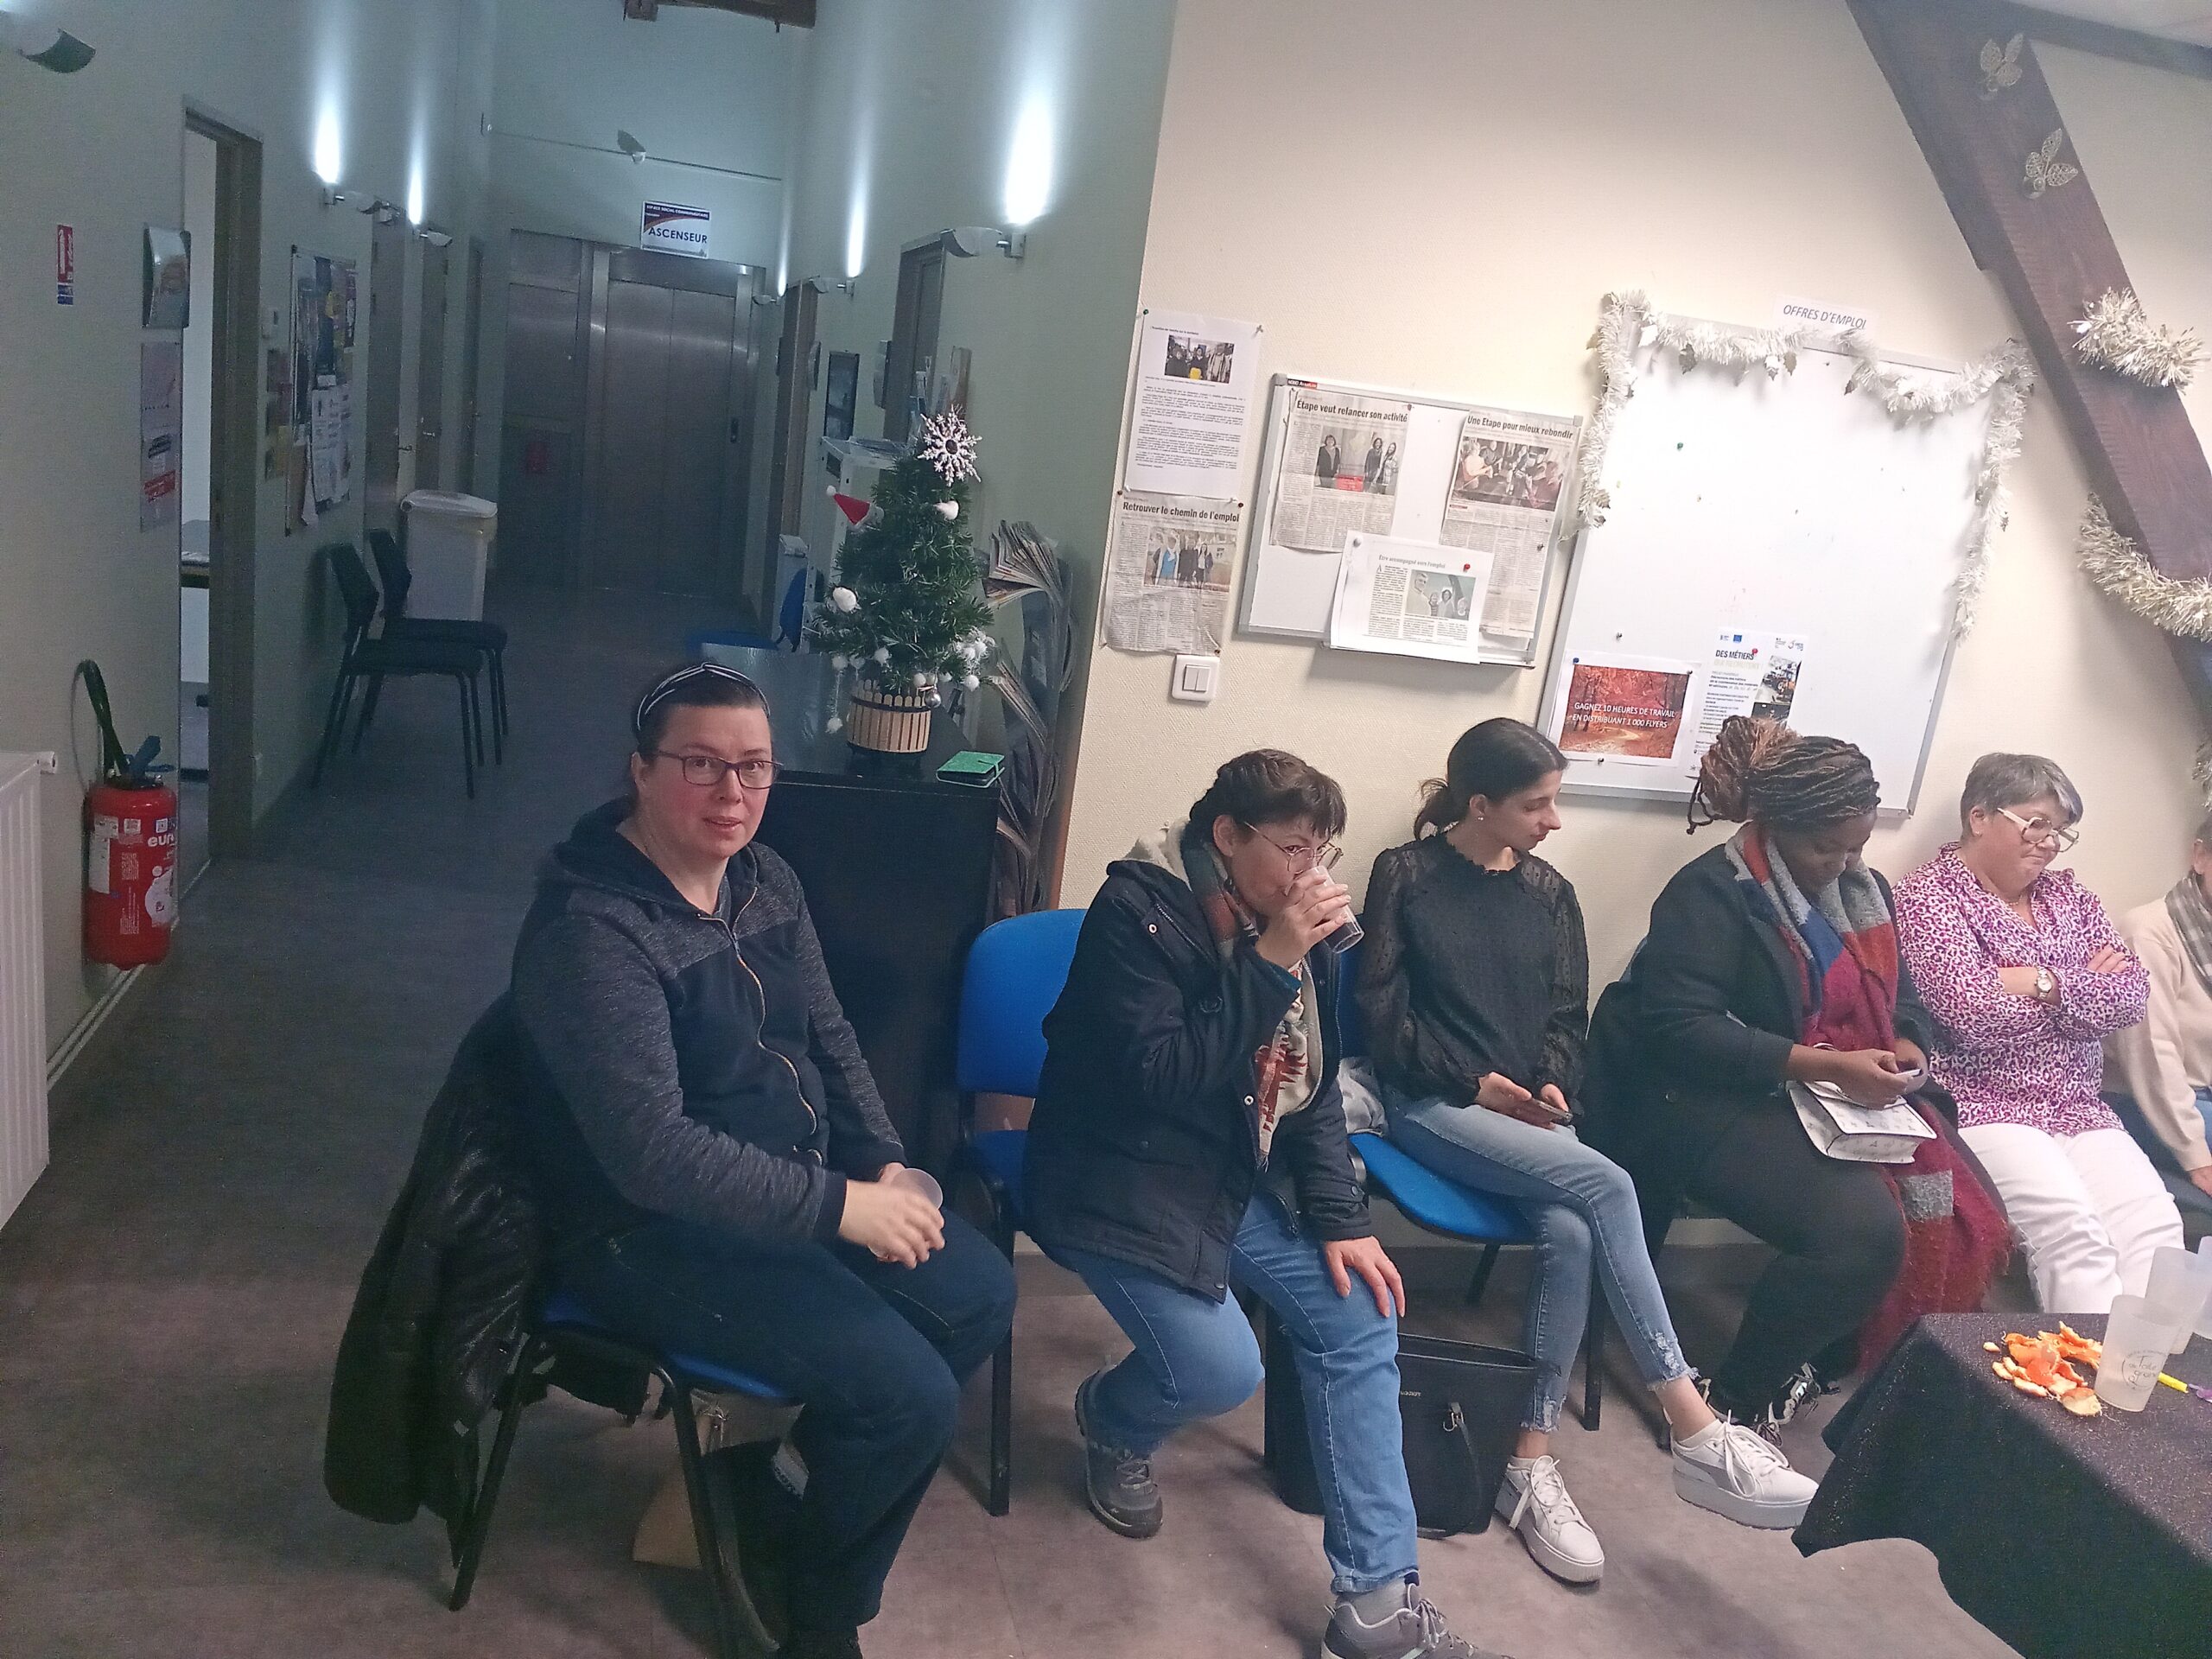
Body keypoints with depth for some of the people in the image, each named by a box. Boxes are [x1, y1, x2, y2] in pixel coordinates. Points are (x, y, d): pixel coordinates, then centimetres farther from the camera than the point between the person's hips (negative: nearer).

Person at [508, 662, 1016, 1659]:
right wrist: (838, 1205, -27)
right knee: (909, 1393, -16)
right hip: (649, 1229, -9)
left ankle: (797, 1462, 24)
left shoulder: (764, 880, 1)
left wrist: (883, 1164, -2)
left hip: (797, 1182, 9)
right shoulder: (590, 930, -25)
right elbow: (651, 1154, -30)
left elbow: (828, 1035, 12)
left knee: (980, 1295, 6)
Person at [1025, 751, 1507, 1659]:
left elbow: (1313, 1089, 8)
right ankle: (1110, 1420, 17)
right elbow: (1161, 1079, -27)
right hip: (1120, 1180, -7)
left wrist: (1341, 1219, -1)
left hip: (1239, 1176, 7)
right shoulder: (1138, 909, -19)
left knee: (1361, 1319, -5)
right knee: (1221, 1369, -20)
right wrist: (1269, 965, -28)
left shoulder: (1290, 925, 2)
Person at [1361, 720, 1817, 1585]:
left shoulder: (1549, 892, 14)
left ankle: (1532, 1465, -19)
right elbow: (1383, 1008, -4)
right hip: (1432, 1102, -4)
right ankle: (1698, 1435, -26)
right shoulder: (1406, 875, 0)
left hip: (1528, 1109, 4)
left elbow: (1568, 1015, 14)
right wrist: (1473, 1081, -12)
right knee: (1604, 1185, -29)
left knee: (1570, 1233, -29)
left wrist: (1552, 1083, -7)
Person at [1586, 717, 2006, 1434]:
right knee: (1864, 1228, -27)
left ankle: (1826, 1363, 8)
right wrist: (1825, 1065, -26)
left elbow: (1901, 997, 22)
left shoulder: (1862, 890, 12)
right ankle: (1739, 1396, -7)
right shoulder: (1711, 892, -13)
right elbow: (1680, 1030, -23)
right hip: (1715, 1097, -8)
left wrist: (1905, 1049, -3)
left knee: (1957, 1221, -11)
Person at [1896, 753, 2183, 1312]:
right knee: (2072, 1229, -27)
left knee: (2157, 1226, -17)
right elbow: (1973, 1009, -17)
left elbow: (2132, 994, 5)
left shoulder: (2067, 897, 18)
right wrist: (2084, 985, -2)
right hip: (1982, 1105, -6)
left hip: (2079, 1110, 6)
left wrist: (2042, 982, -8)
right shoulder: (1929, 894, -2)